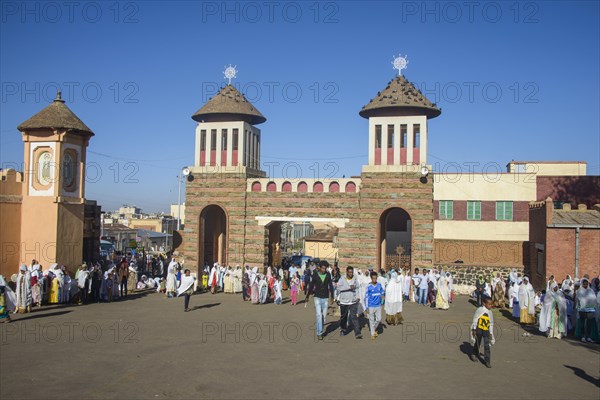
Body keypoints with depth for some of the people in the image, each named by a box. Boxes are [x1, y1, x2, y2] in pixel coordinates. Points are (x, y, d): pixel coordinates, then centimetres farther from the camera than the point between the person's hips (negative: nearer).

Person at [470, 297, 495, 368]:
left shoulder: (490, 313, 1)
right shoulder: (479, 310, -11)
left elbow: (491, 324, 10)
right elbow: (475, 320, -6)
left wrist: (491, 333, 9)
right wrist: (474, 330, -6)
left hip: (486, 331, 2)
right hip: (479, 330, -2)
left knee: (487, 346, -4)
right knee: (477, 343, 14)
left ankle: (487, 361, 1)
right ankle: (474, 354, 38)